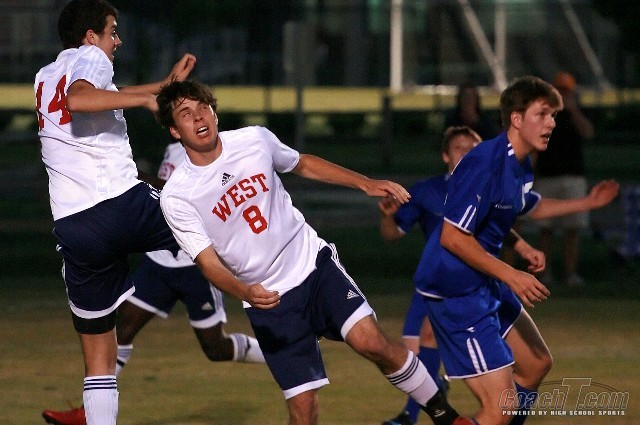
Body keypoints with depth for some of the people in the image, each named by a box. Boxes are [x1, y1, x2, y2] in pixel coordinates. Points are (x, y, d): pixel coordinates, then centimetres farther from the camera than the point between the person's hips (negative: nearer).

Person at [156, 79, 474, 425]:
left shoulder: (255, 140, -3)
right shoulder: (176, 197, -12)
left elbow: (303, 164, 17)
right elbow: (209, 262, -15)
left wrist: (367, 184, 11)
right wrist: (245, 293, -34)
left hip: (313, 263, 2)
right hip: (268, 299, -2)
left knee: (370, 341, -20)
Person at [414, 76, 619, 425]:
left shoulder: (520, 166, 7)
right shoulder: (485, 164, -23)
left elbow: (528, 207, 31)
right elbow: (452, 237, -25)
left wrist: (588, 203, 32)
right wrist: (510, 275, -25)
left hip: (487, 284, 11)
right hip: (455, 289, -11)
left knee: (536, 363, 26)